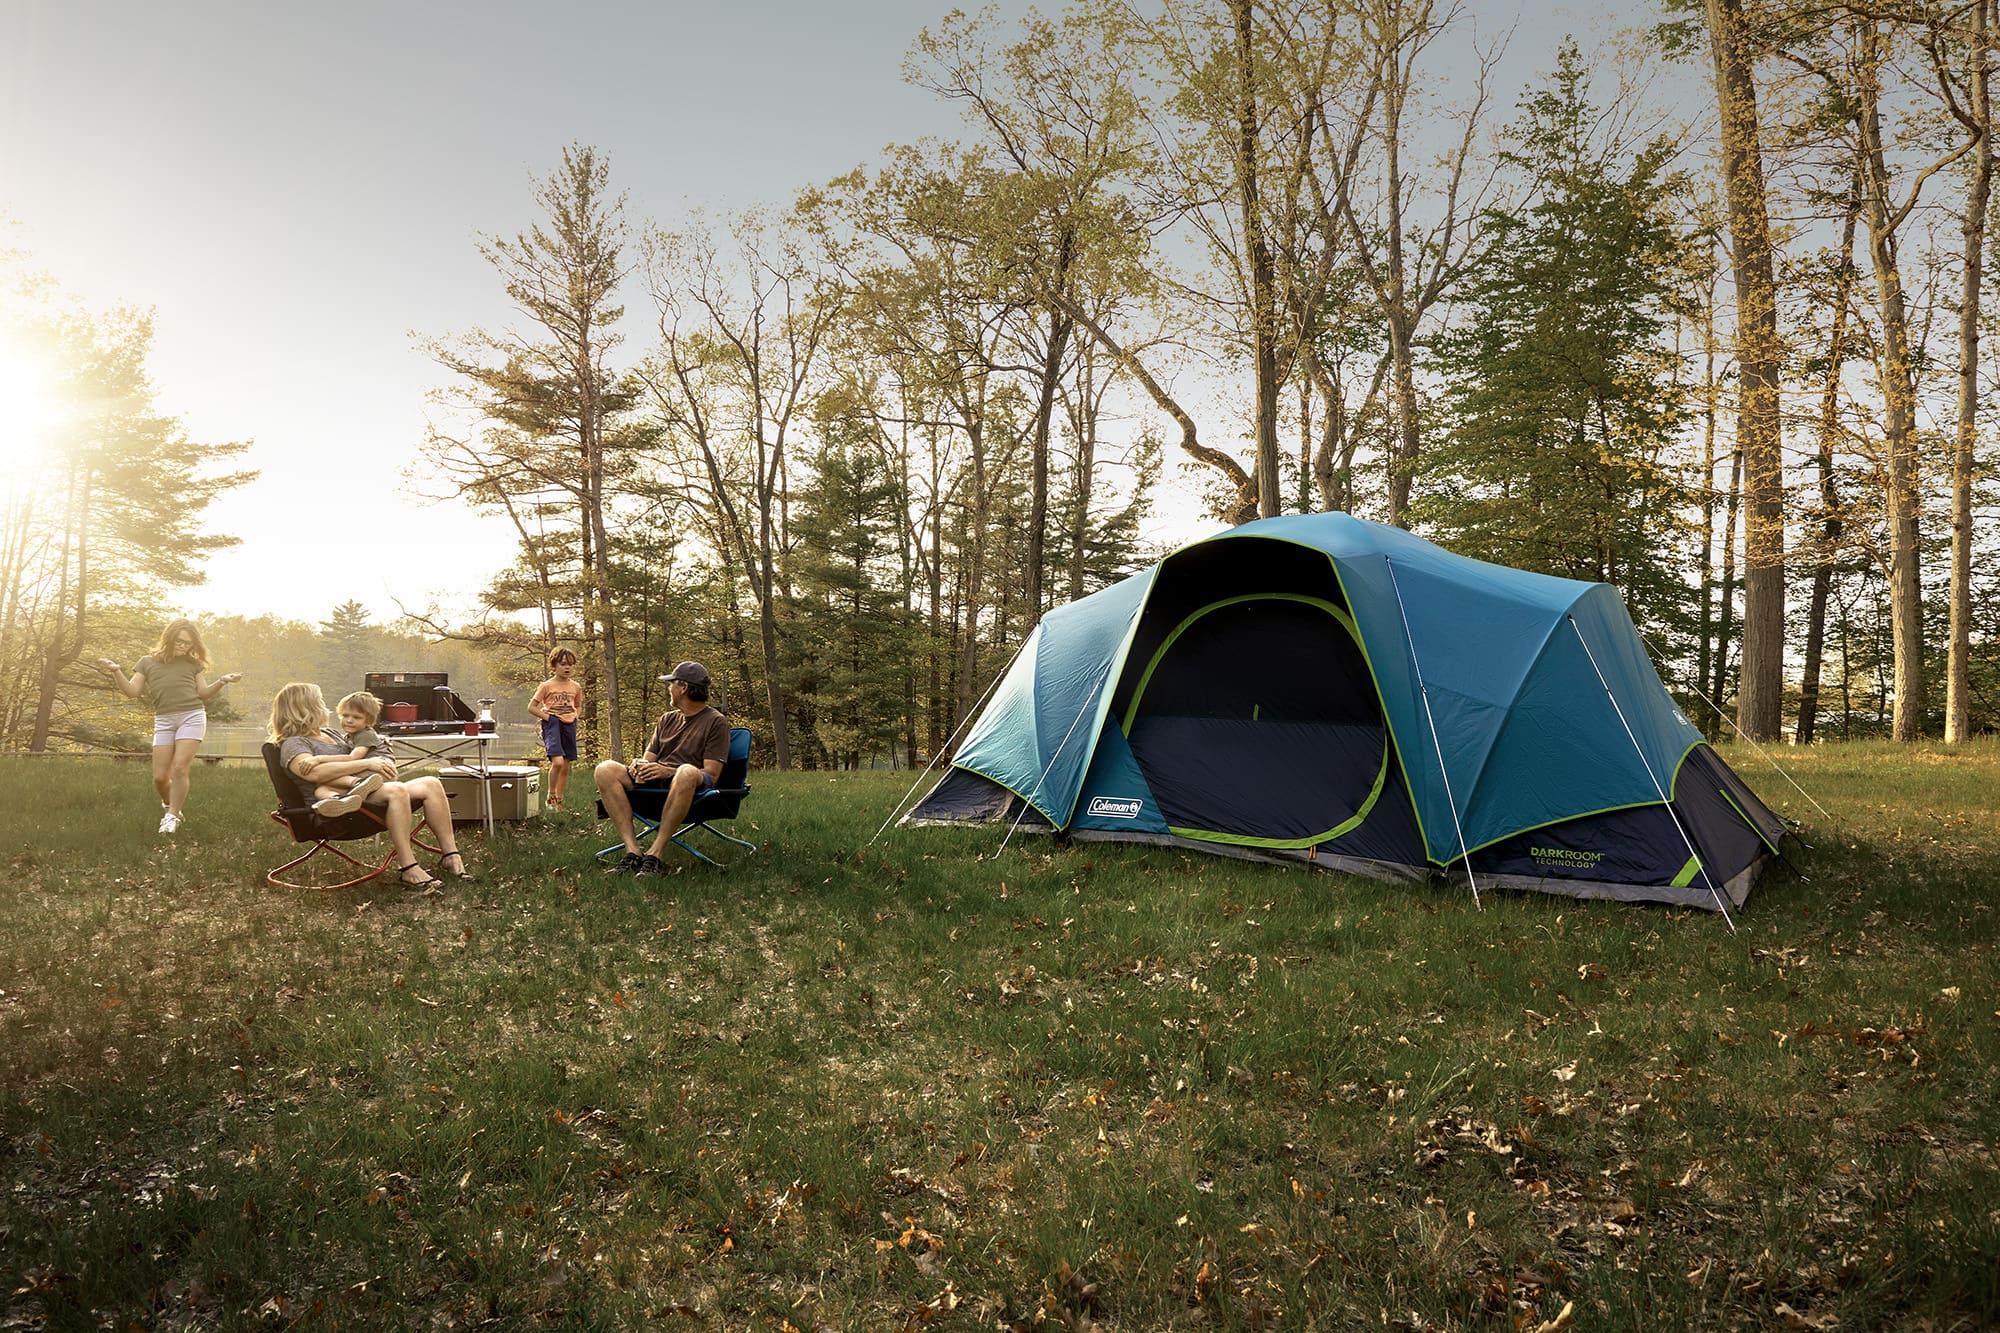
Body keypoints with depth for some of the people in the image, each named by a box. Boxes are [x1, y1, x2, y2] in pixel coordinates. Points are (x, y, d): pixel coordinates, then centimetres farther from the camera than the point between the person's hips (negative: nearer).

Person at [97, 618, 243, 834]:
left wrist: (222, 681, -3)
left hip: (192, 716, -1)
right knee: (160, 776, -2)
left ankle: (172, 816, -3)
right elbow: (132, 691, 7)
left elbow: (203, 693, 14)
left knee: (180, 769, -13)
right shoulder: (147, 662, 13)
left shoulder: (191, 663, 14)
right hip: (164, 720, 1)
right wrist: (116, 671, -6)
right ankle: (168, 805, 28)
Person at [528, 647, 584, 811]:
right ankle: (551, 796, -4)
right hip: (552, 724, -5)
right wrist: (547, 717, -11)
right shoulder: (547, 686, -3)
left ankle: (559, 801, 18)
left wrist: (574, 715, 7)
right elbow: (532, 707, 0)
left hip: (569, 725, 5)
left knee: (566, 767, 7)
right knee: (557, 762, -23)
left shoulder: (576, 687, 10)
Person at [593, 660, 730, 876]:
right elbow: (649, 758, 21)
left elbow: (711, 774, -5)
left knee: (687, 771, -41)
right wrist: (639, 765, -5)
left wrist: (669, 771, -19)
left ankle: (655, 853, -35)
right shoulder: (668, 719, 26)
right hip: (653, 787, 6)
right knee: (605, 770, -18)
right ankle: (633, 851, -27)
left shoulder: (716, 721, 5)